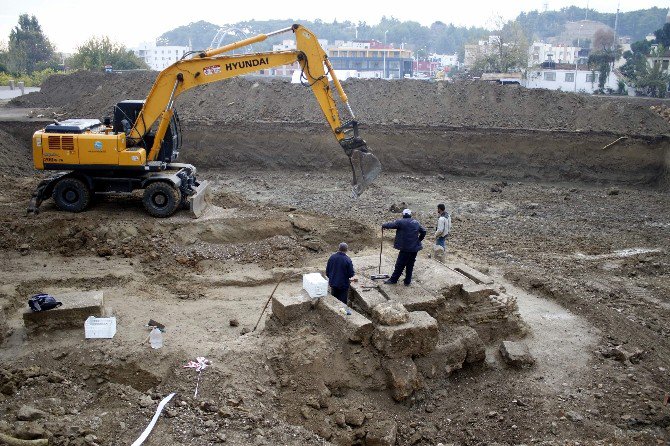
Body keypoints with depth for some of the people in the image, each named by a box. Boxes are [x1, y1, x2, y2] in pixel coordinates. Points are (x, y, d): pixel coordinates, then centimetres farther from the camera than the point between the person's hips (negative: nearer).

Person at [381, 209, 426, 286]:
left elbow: (391, 225, -7)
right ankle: (407, 281, 19)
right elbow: (423, 231, 14)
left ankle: (393, 280, 12)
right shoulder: (416, 223, 10)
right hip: (415, 248, 5)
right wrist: (418, 240, 21)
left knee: (400, 265, 3)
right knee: (410, 265, 13)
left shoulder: (401, 222, -8)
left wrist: (383, 226, 11)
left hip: (405, 248, -5)